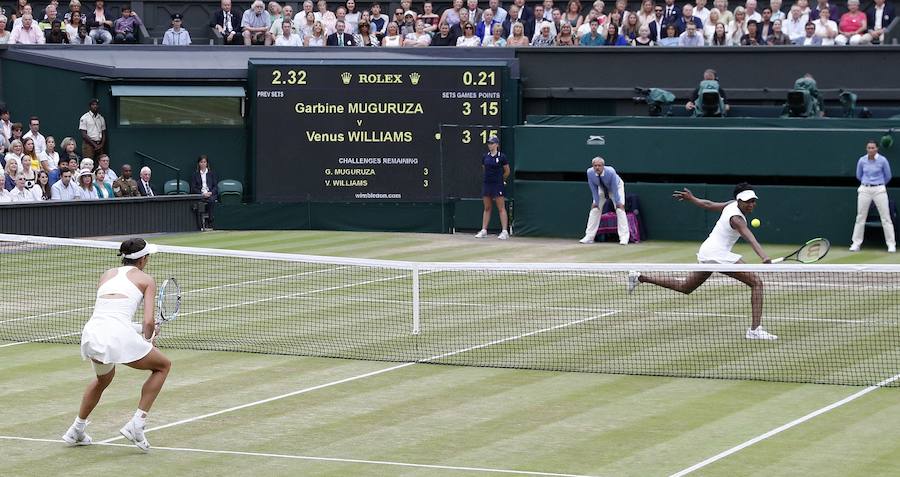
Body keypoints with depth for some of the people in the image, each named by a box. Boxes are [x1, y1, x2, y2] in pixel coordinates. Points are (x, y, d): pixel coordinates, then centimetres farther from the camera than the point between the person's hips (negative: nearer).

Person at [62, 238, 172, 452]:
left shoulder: (107, 274, 23)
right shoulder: (146, 280, 10)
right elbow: (148, 322, 0)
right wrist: (149, 339, 22)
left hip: (91, 332, 6)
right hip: (119, 334, -5)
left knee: (104, 377, 38)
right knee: (163, 365, 20)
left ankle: (76, 430, 42)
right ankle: (136, 425, 10)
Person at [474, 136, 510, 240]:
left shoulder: (502, 157, -6)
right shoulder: (485, 157, 7)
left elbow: (507, 171, 4)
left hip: (498, 185, -5)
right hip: (487, 184, 5)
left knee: (501, 209, -5)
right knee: (487, 208, 10)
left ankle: (505, 231, -5)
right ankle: (484, 230, 14)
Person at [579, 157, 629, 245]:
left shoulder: (611, 172, -38)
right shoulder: (590, 172, -28)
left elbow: (615, 188, -30)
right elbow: (593, 188, -17)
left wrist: (618, 202, -25)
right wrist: (596, 202, -17)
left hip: (617, 187, -4)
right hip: (601, 189, 4)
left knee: (620, 208, -17)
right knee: (594, 208, -3)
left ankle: (624, 237, -18)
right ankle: (589, 237, 2)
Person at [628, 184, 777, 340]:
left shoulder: (732, 205, 5)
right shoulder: (736, 218, -21)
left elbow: (708, 205, 19)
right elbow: (750, 238, -38)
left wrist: (691, 199, 37)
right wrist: (764, 257, -53)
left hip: (706, 251, 10)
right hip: (718, 253, -10)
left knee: (685, 287, 27)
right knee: (756, 283, -13)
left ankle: (640, 278, 29)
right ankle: (755, 330, -20)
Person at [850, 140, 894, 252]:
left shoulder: (882, 160, -7)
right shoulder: (862, 160, -1)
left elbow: (888, 176, 6)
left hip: (879, 190, -2)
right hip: (864, 190, 2)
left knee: (886, 217, -3)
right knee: (860, 217, 4)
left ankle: (891, 244, 1)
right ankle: (856, 243, 11)